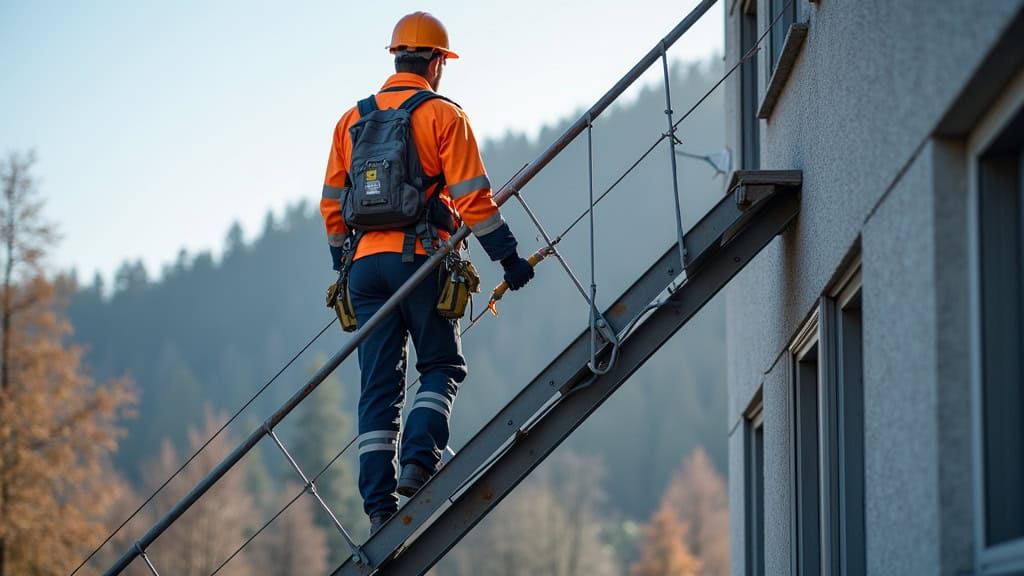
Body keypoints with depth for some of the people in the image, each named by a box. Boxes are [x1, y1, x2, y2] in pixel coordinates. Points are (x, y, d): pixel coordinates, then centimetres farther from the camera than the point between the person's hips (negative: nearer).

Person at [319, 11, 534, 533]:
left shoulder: (352, 121, 14)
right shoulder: (443, 115, -1)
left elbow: (333, 204, 16)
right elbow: (472, 197, -7)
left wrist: (343, 266, 25)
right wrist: (507, 256, -1)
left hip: (366, 263, 4)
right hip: (420, 259, -4)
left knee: (379, 384, 5)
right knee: (442, 367, 10)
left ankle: (379, 503, -1)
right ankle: (417, 460, -12)